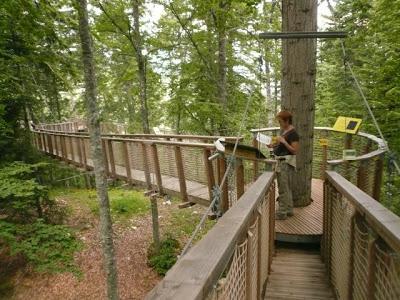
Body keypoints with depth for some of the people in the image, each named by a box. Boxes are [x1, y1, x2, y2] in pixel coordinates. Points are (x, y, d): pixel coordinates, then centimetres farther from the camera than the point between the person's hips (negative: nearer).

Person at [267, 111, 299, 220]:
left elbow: (295, 150, -19)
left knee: (283, 188, -1)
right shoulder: (283, 130, 10)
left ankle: (282, 213, 10)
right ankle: (289, 210, 31)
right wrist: (274, 145, 4)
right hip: (281, 161, 10)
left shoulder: (293, 133, -17)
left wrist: (283, 141, -23)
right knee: (287, 187, 18)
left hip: (286, 162, -10)